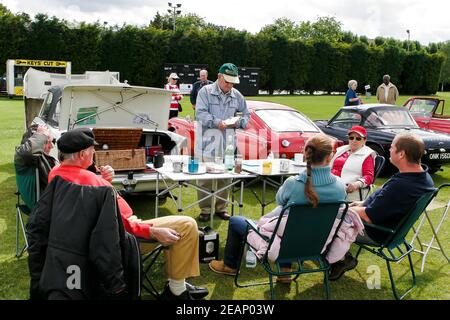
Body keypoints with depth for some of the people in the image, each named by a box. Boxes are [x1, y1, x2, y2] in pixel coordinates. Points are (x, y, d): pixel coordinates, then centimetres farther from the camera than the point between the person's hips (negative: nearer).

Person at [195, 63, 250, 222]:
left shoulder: (236, 95, 12)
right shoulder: (205, 91, -2)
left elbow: (246, 114, 20)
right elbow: (200, 113, -11)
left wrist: (238, 122, -2)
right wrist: (217, 122, -22)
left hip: (228, 144, 4)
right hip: (208, 143, -4)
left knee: (225, 177, 8)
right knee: (205, 178, -1)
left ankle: (221, 208, 23)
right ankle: (205, 209, 12)